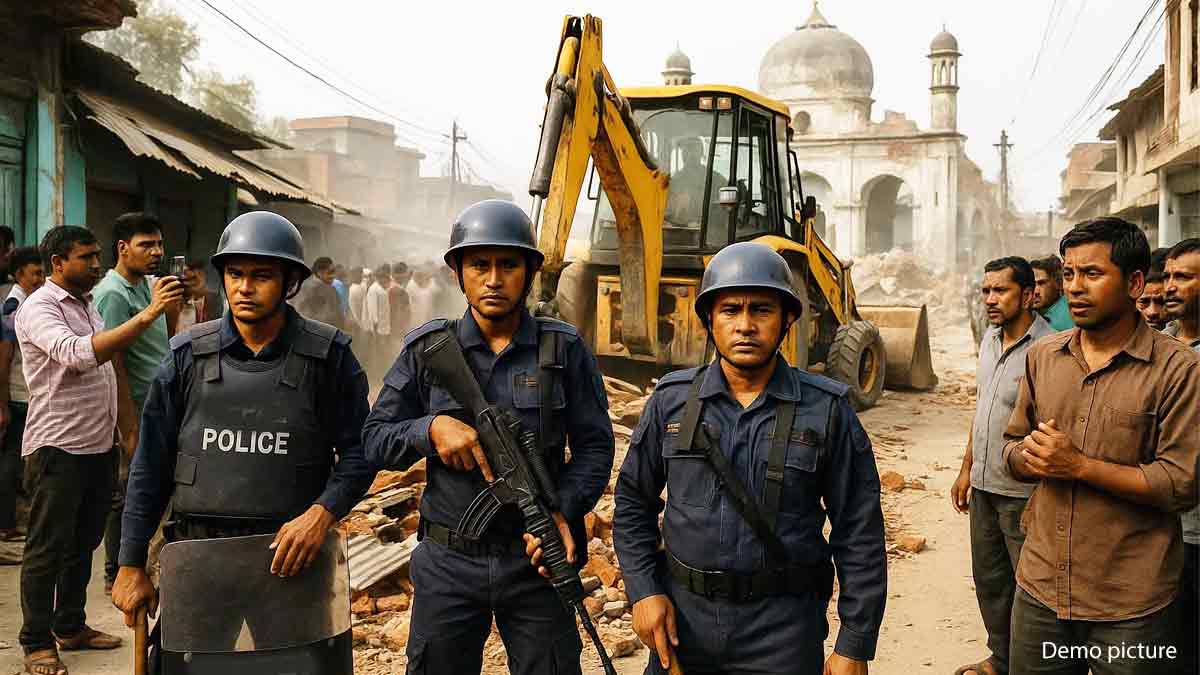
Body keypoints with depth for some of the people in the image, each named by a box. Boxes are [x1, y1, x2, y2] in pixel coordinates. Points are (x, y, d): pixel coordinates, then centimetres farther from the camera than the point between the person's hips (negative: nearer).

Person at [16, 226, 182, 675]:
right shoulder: (38, 309, -14)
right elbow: (79, 354, -33)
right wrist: (147, 315, -39)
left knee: (83, 543, 17)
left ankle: (71, 627, 30)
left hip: (100, 445, 8)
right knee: (47, 549, 2)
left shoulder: (89, 304, 13)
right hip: (57, 448, -8)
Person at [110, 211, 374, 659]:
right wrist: (131, 565, 5)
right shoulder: (189, 355, 2)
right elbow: (152, 465, 6)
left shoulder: (328, 356, -3)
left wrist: (321, 514, -17)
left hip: (291, 554, -1)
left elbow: (357, 452, 0)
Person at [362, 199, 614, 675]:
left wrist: (563, 510, -18)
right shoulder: (427, 350, 0)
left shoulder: (565, 350, -2)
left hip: (537, 558, 0)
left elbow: (594, 445, -1)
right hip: (448, 564, 1)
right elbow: (374, 440, 1)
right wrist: (431, 428, -18)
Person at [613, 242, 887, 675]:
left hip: (783, 626, -2)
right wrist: (643, 590, -3)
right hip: (682, 615, 2)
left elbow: (859, 537, -4)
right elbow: (633, 502, 9)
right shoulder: (671, 401, 0)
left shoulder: (826, 411, -7)